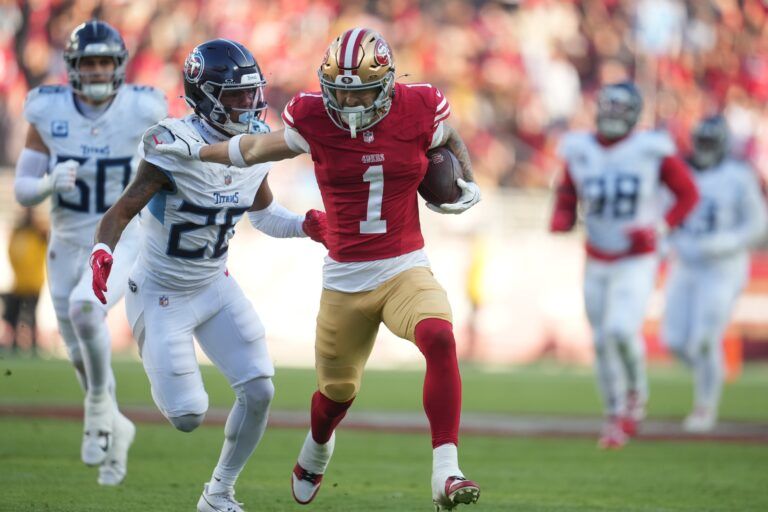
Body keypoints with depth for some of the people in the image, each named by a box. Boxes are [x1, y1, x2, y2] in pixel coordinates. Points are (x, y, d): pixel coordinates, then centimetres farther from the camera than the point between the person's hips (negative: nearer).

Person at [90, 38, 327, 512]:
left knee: (259, 391, -7)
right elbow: (122, 211, -22)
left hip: (216, 287, 6)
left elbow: (262, 211, 14)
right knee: (188, 418, -9)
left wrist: (304, 225, -4)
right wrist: (102, 255, -41)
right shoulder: (175, 148, -24)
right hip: (162, 295, -6)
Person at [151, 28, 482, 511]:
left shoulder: (418, 111, -8)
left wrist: (467, 183, -2)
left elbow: (451, 139, 15)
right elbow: (262, 148, 12)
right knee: (338, 390, 16)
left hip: (405, 268, -1)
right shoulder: (315, 119, -8)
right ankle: (317, 448, 55)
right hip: (345, 279, 1)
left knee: (440, 339, -32)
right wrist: (194, 151, 16)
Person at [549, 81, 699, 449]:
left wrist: (660, 227, -17)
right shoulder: (579, 152, -3)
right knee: (602, 343, 7)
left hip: (637, 263, -4)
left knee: (621, 330, -22)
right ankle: (616, 420, 24)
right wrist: (560, 226, -12)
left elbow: (688, 194, -2)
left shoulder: (653, 151, -12)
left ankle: (636, 392, 8)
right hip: (597, 264, 4)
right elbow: (566, 201, 10)